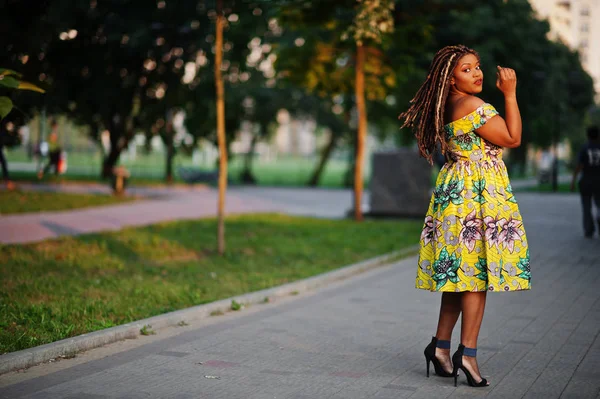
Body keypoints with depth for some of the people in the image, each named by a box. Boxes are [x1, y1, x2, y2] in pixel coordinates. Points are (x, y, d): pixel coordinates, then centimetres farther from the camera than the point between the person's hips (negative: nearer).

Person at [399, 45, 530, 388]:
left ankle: (441, 345, 16)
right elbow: (513, 138, -11)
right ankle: (468, 352, -7)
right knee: (478, 271, -7)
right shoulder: (472, 105, -15)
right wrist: (510, 94, -8)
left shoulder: (449, 108, 14)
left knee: (460, 272, 12)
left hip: (459, 192, 10)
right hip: (478, 193, -10)